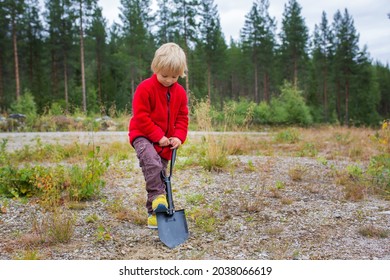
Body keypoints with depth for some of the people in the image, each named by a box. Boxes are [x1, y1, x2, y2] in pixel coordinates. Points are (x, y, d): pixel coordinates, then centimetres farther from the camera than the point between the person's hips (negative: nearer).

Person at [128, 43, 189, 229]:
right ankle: (158, 196, -31)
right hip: (143, 136, -5)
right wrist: (158, 136, -18)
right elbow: (141, 117, -16)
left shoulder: (180, 92, 3)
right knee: (152, 160, -36)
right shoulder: (145, 88, -14)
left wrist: (178, 137, -8)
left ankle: (153, 213, 19)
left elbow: (182, 117, 9)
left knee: (160, 176, 9)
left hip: (166, 141, 5)